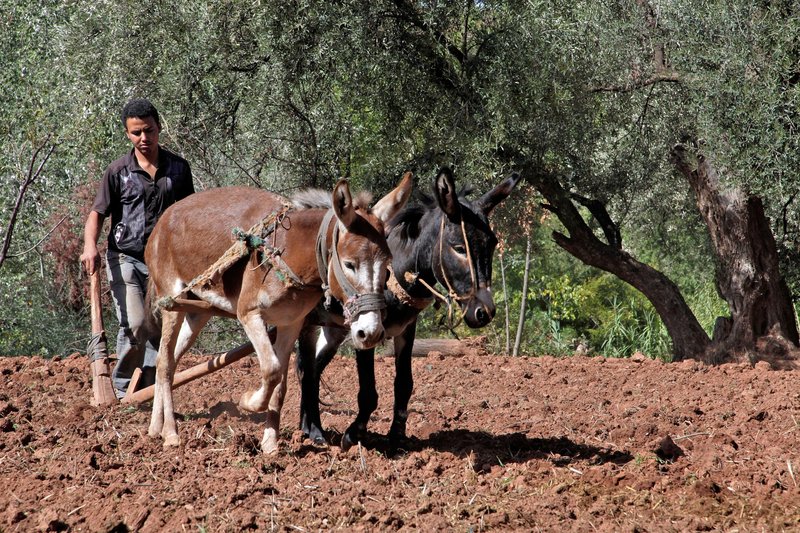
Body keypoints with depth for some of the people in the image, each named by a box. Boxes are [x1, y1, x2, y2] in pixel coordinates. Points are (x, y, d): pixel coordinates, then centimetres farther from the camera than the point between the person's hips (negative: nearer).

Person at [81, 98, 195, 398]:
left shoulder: (178, 168, 6)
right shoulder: (119, 171, 0)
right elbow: (97, 213, 0)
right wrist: (90, 246, -18)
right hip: (125, 258, -3)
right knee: (134, 324, -15)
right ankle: (124, 389, -1)